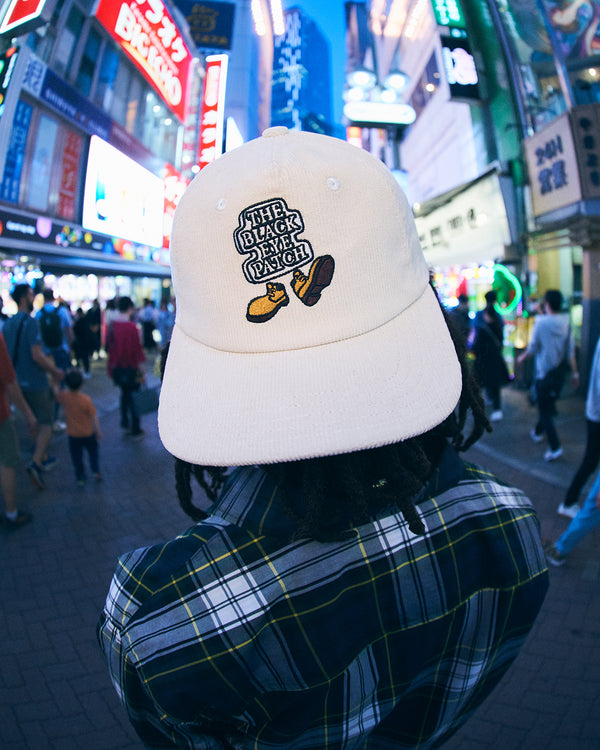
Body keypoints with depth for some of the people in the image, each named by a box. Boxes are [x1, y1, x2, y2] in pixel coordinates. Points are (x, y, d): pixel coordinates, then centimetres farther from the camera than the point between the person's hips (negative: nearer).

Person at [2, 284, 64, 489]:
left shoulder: (7, 324, 8)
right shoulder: (31, 322, -18)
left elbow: (11, 354, 15)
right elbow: (37, 356, -24)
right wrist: (55, 371, -10)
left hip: (18, 382, 8)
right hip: (36, 383, -8)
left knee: (37, 422, 20)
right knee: (46, 424, 0)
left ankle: (44, 458, 30)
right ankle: (36, 463, -13)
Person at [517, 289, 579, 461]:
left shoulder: (541, 323, -15)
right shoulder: (565, 324, -1)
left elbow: (533, 348, -8)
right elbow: (571, 351, 1)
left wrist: (522, 357, 12)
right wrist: (574, 372, 7)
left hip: (544, 373, -6)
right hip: (560, 372, 6)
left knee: (545, 410, -1)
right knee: (548, 404, 23)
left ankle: (555, 447, -8)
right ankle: (538, 431, 42)